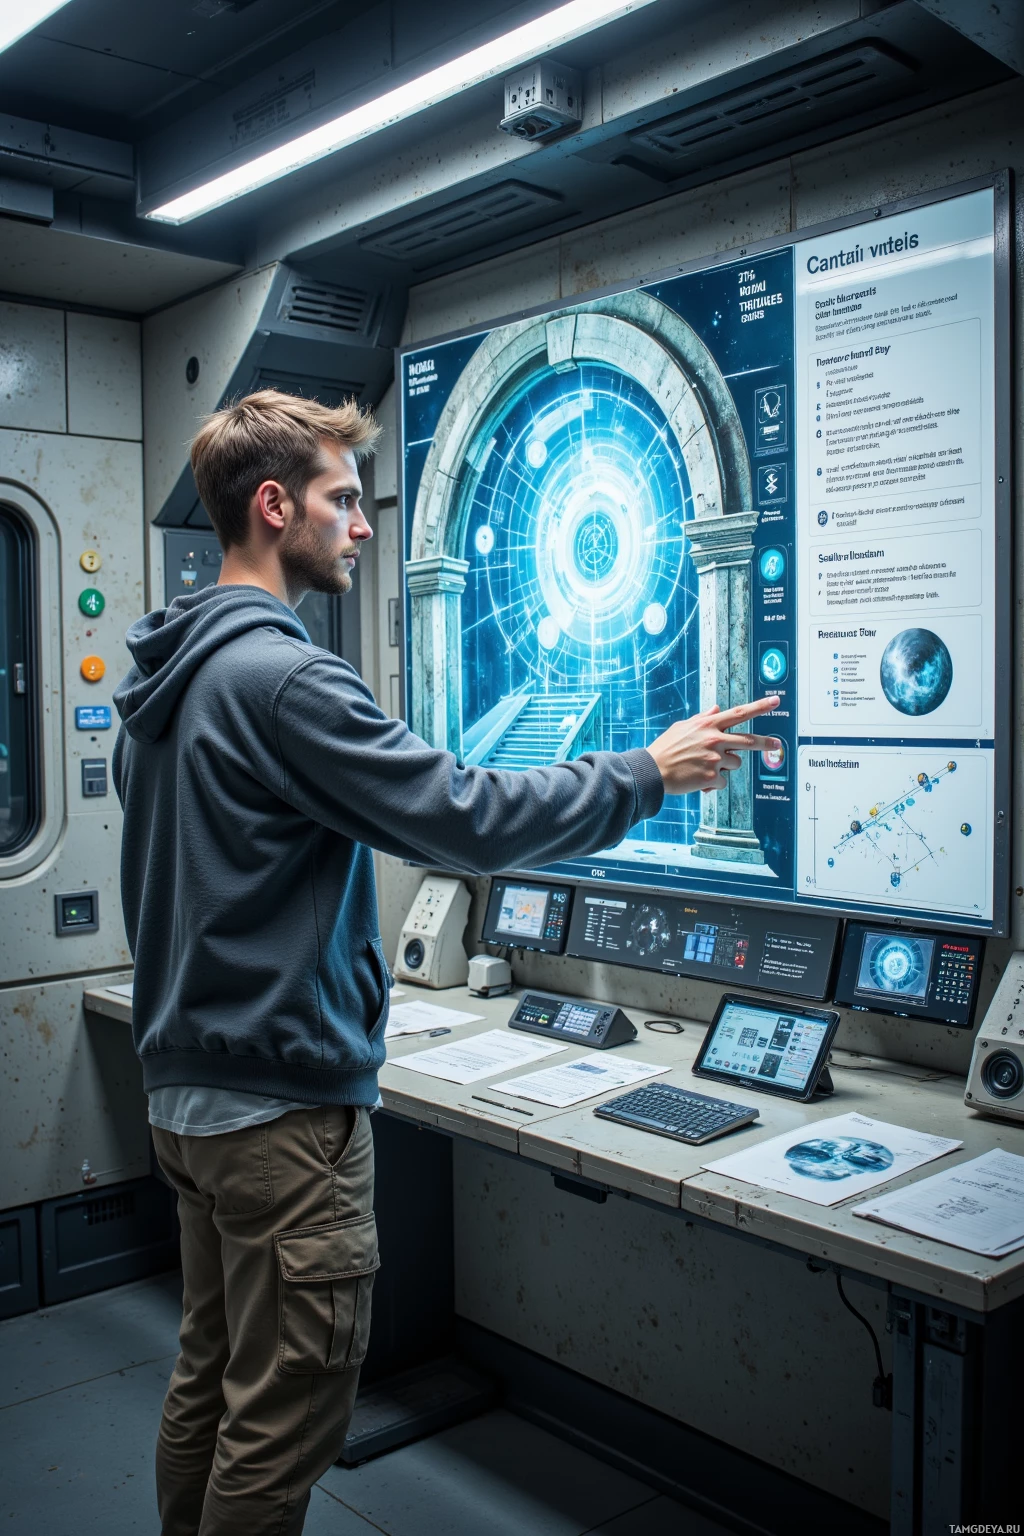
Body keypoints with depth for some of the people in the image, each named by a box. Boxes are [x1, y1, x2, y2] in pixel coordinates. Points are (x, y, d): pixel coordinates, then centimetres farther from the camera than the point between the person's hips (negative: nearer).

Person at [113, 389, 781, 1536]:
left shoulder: (164, 676, 10)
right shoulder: (280, 678, -22)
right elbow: (467, 820, -22)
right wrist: (647, 772, -11)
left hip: (185, 1088, 10)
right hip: (282, 1107, -10)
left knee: (209, 1379, 22)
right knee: (283, 1419, 4)